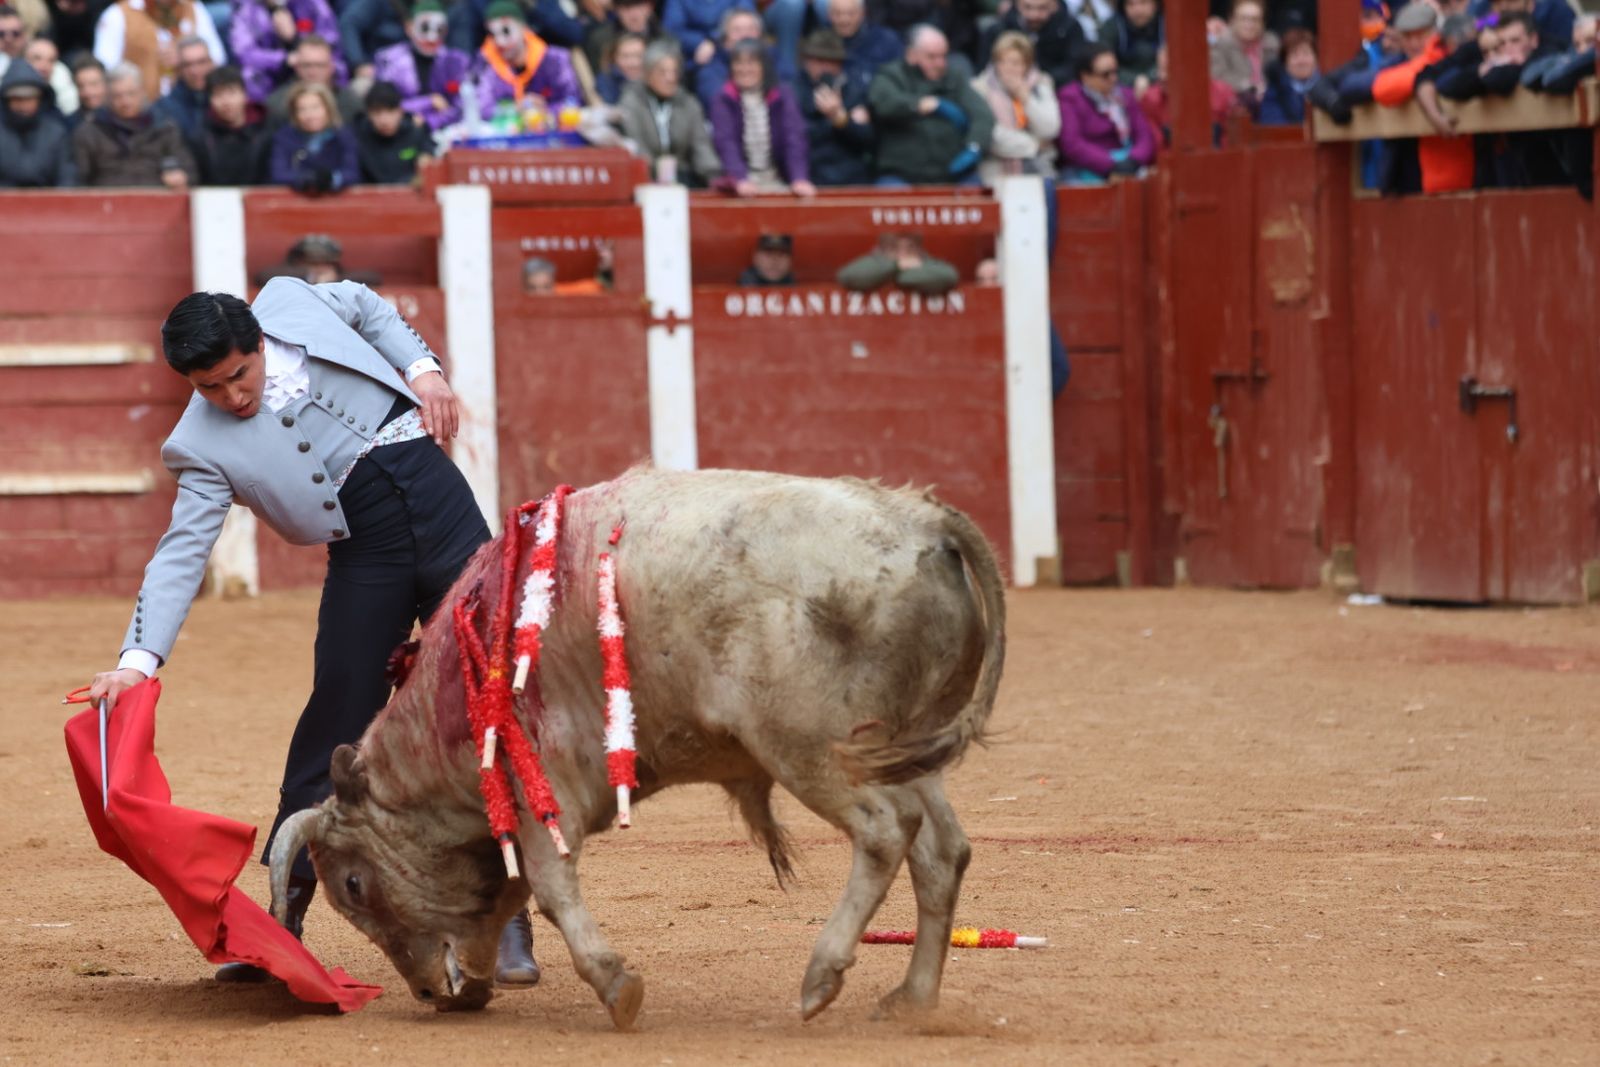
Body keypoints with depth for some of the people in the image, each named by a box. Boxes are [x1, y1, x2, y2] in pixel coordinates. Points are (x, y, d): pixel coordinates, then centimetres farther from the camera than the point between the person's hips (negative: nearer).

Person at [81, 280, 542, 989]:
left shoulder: (290, 302, 1)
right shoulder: (205, 447, -7)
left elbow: (367, 309, 22)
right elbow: (181, 553, -13)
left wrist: (421, 367, 7)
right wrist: (140, 658, -25)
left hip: (440, 504, 2)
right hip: (366, 552, -2)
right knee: (336, 725, -4)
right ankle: (282, 916, 9)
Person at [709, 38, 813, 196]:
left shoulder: (782, 96, 3)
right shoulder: (725, 100, -1)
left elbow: (794, 138, -8)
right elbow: (725, 142, -14)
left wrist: (800, 179, -23)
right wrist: (740, 179, -30)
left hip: (777, 181, 2)